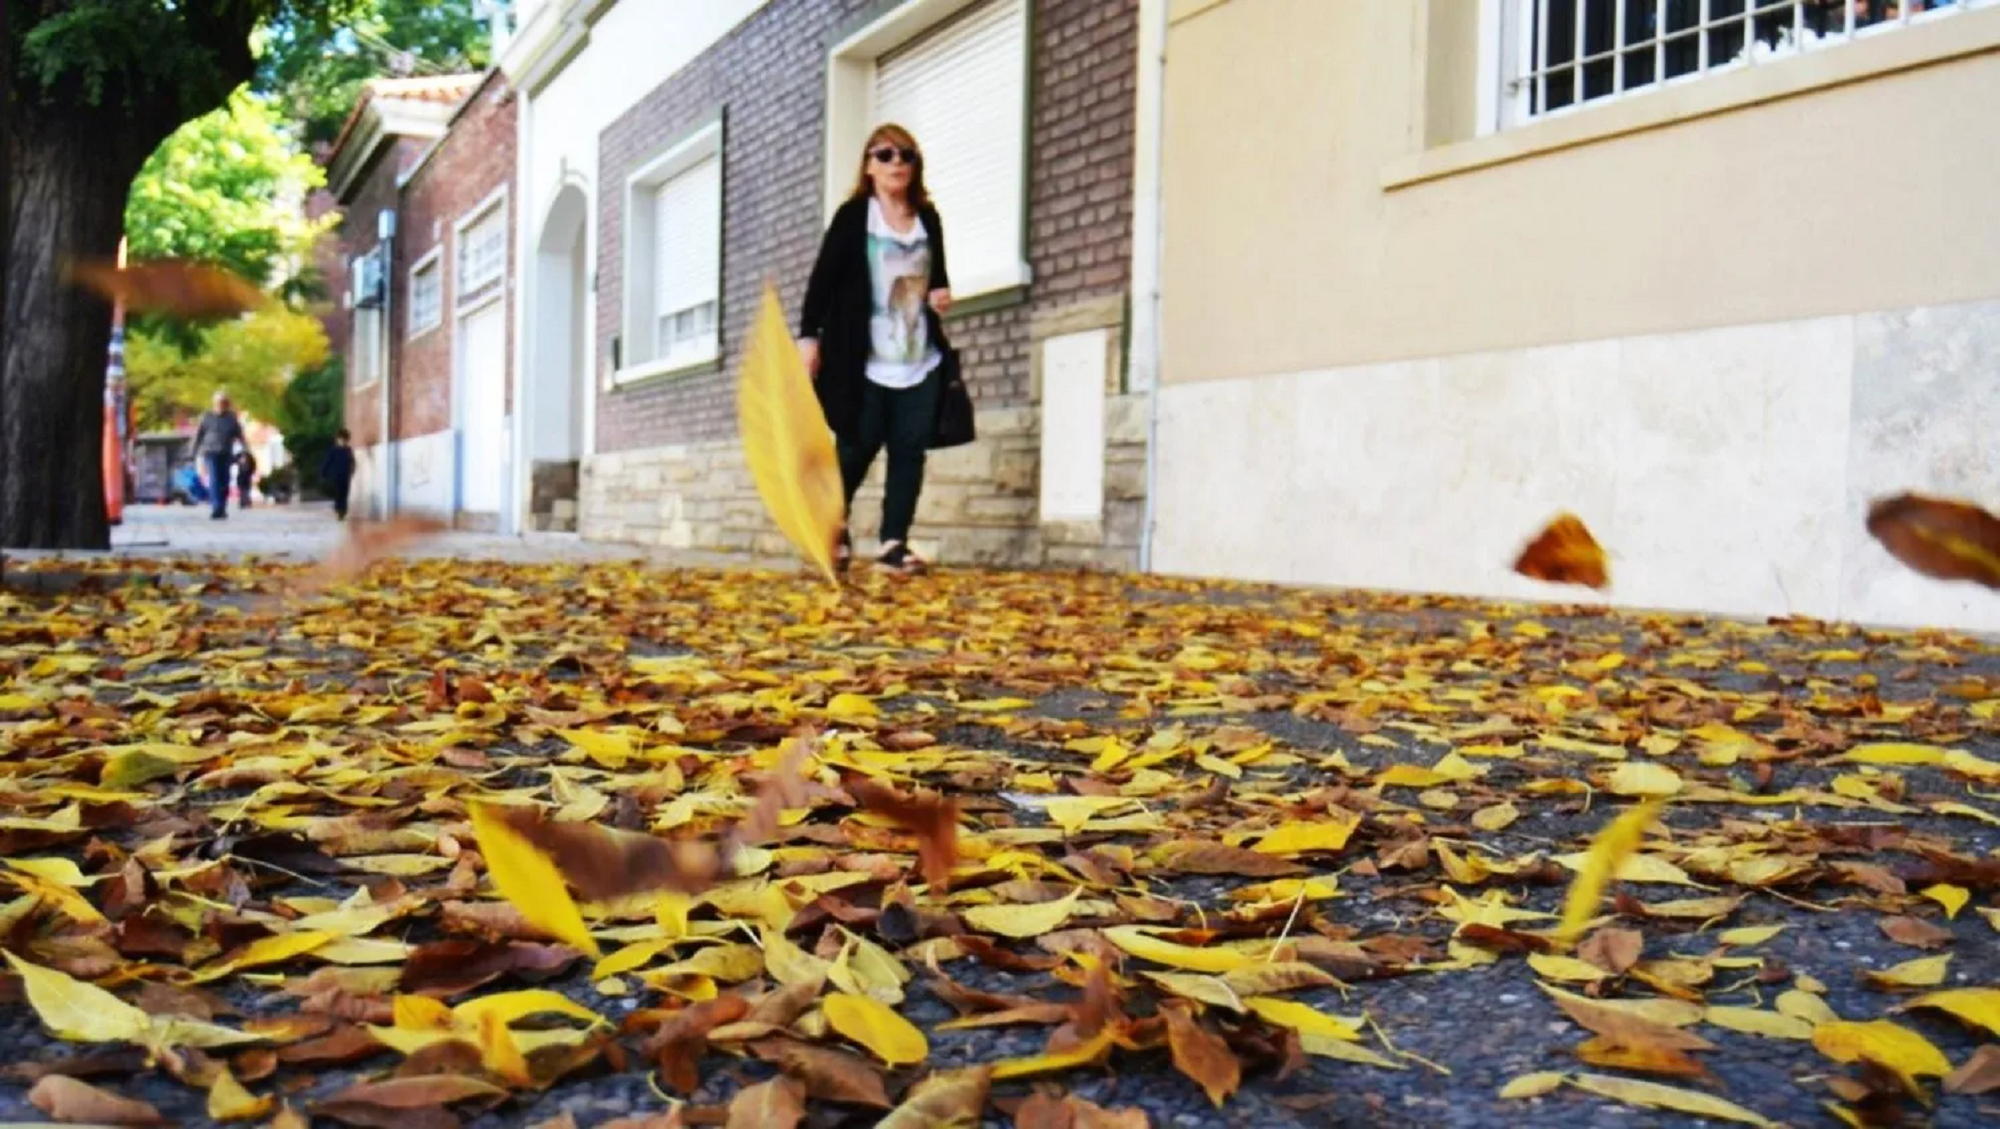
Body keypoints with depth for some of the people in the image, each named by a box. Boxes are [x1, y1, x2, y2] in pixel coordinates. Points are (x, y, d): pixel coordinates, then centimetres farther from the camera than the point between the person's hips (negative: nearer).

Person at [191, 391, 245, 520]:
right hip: (211, 453, -2)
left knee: (224, 483, 3)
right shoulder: (207, 417, 3)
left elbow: (240, 436, 11)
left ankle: (222, 509, 14)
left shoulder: (232, 418, 8)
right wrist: (196, 454, 4)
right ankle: (215, 509, -21)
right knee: (214, 481, -14)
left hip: (226, 455, 2)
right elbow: (198, 436, 7)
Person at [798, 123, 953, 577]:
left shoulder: (928, 219, 12)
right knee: (857, 447, 2)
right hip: (864, 359, -4)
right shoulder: (853, 216, -1)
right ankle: (834, 528, 25)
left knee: (910, 450, -1)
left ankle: (894, 543, 3)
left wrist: (942, 294, 2)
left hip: (920, 360, 4)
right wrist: (809, 335, -12)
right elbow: (823, 278, -5)